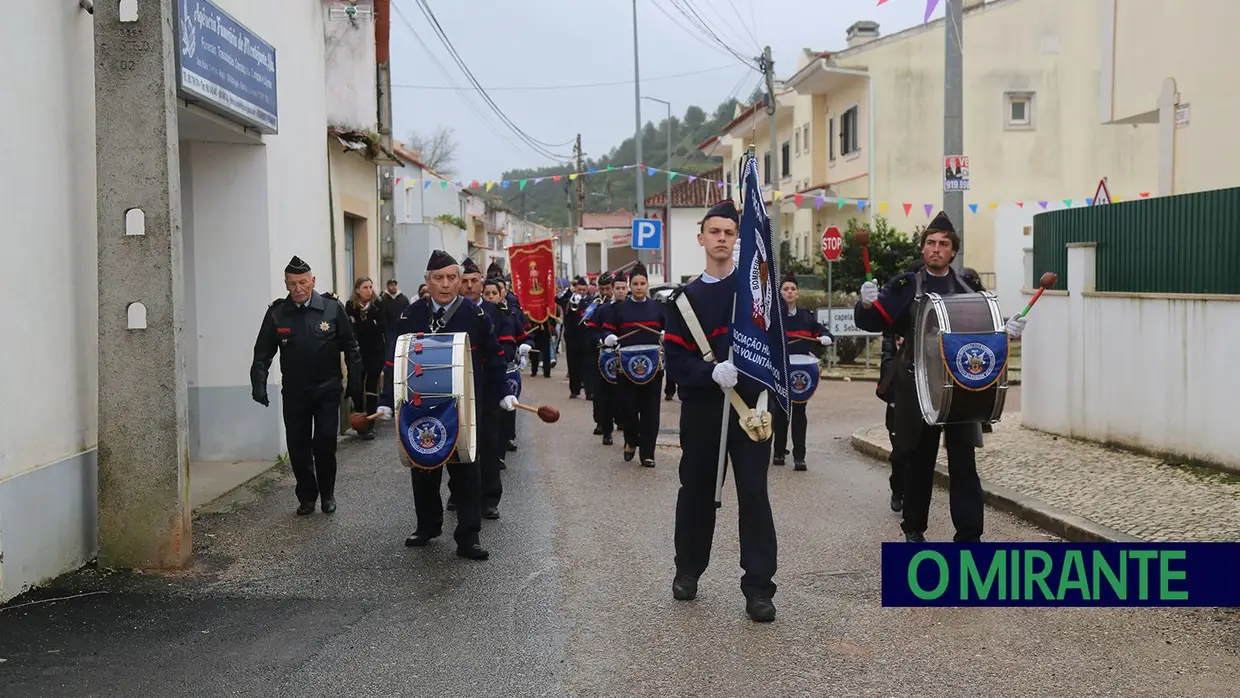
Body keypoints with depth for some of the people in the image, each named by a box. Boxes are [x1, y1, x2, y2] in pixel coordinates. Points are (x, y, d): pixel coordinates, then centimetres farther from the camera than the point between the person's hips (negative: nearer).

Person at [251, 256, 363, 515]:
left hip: (327, 390, -2)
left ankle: (327, 494, 21)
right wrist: (259, 386, -14)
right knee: (298, 447, 6)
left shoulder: (333, 309, -5)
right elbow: (263, 354, 0)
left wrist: (355, 387, -3)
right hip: (294, 393, 2)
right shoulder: (276, 313, -2)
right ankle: (306, 497, 23)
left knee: (325, 444, -1)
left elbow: (350, 349, -1)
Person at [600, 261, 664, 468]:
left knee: (650, 409, 0)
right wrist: (609, 339, -18)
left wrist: (666, 336, -9)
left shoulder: (658, 308, 9)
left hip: (653, 365, 1)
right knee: (627, 406, -2)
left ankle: (647, 453, 6)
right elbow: (607, 331, 4)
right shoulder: (619, 308, 6)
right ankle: (631, 441, 26)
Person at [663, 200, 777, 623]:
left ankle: (759, 587, 3)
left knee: (754, 493, -3)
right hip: (701, 408, 2)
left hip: (750, 405, -1)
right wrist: (711, 372, -20)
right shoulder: (685, 298, 6)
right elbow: (676, 360, -2)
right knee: (696, 490, 12)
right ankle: (688, 570, 31)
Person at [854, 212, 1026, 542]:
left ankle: (969, 536, 3)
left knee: (963, 463, -1)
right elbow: (871, 321, -6)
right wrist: (868, 304, -27)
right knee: (919, 461, 11)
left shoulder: (969, 287, 6)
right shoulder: (905, 286, 0)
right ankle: (914, 530, 26)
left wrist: (1007, 329, -7)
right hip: (918, 388, -1)